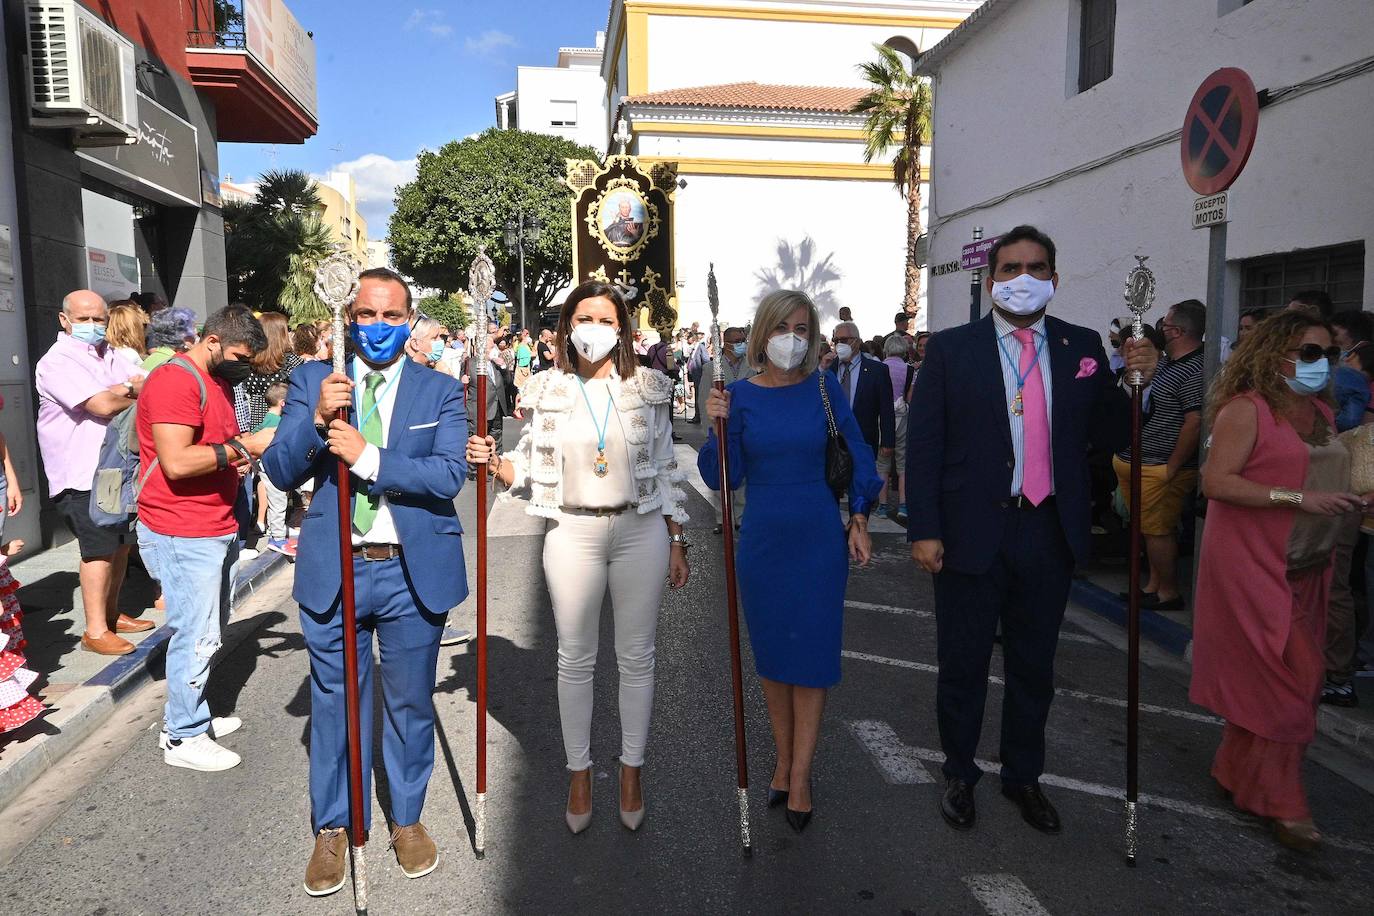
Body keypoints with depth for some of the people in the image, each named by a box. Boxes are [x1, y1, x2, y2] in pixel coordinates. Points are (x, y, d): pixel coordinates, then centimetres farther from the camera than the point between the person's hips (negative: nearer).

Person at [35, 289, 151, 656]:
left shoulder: (109, 355, 13)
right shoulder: (57, 361, -12)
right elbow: (103, 405, -21)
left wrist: (124, 388, -15)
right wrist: (137, 392, -4)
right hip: (83, 474, -8)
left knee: (121, 543, 15)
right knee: (99, 549, -7)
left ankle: (111, 614, 30)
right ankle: (95, 631, 3)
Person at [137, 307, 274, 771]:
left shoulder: (218, 380, 16)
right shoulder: (176, 381, -16)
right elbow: (176, 462, -24)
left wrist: (237, 459, 8)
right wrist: (242, 446, -20)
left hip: (217, 528, 10)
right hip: (183, 533, -10)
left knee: (208, 629, 17)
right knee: (197, 636, -4)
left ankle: (190, 717, 31)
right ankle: (184, 737, 10)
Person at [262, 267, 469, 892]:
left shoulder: (441, 391, 0)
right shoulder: (313, 381, 3)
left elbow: (449, 474, -14)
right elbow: (280, 472, -3)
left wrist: (370, 457, -22)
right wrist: (317, 419, -19)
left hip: (413, 571, 0)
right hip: (333, 570, 1)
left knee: (411, 701, 14)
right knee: (335, 702, 13)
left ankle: (407, 818, 35)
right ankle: (333, 828, 32)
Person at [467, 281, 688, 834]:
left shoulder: (648, 388, 2)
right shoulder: (548, 391, 3)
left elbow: (666, 470, 5)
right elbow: (531, 470, 5)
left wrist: (677, 544, 4)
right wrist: (493, 462, -16)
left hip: (641, 530, 0)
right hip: (572, 533, 0)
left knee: (636, 656, 8)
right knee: (575, 659, 9)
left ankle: (632, 769, 26)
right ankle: (579, 773, 25)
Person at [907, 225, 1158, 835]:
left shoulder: (1083, 347, 5)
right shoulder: (950, 349, -3)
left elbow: (1107, 436, 6)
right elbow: (923, 445, -5)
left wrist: (1137, 383, -12)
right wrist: (923, 530, -11)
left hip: (1049, 534, 3)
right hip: (972, 534, -2)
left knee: (1034, 669, 17)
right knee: (962, 666, 12)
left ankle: (1023, 778, 37)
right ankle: (959, 775, 33)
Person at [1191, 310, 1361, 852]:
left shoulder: (1321, 412, 13)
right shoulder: (1247, 409, -11)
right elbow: (1215, 482, -20)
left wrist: (1346, 503, 8)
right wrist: (1298, 498, -24)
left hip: (1305, 569, 8)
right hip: (1252, 564, -8)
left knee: (1280, 680, 11)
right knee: (1284, 679, -6)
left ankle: (1239, 772, 27)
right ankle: (1279, 802, 7)